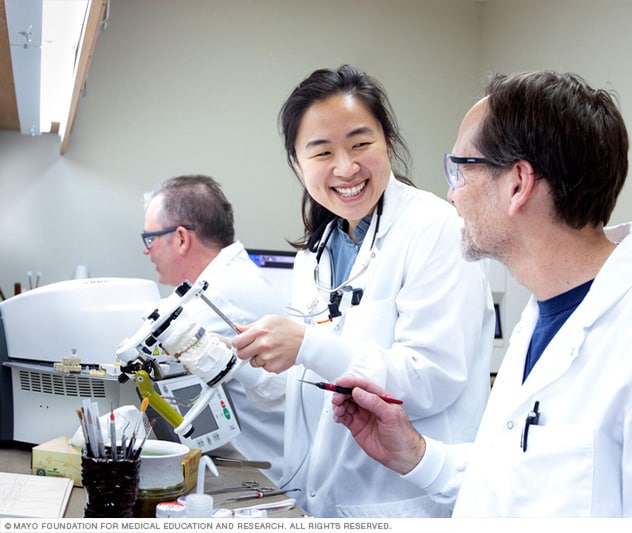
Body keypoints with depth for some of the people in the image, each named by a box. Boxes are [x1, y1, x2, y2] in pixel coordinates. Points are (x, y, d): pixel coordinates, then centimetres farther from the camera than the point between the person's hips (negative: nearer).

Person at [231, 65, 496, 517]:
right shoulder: (314, 255, 10)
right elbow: (311, 392, 13)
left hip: (408, 504, -6)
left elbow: (433, 380, -22)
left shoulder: (434, 229, -13)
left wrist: (308, 345, -29)